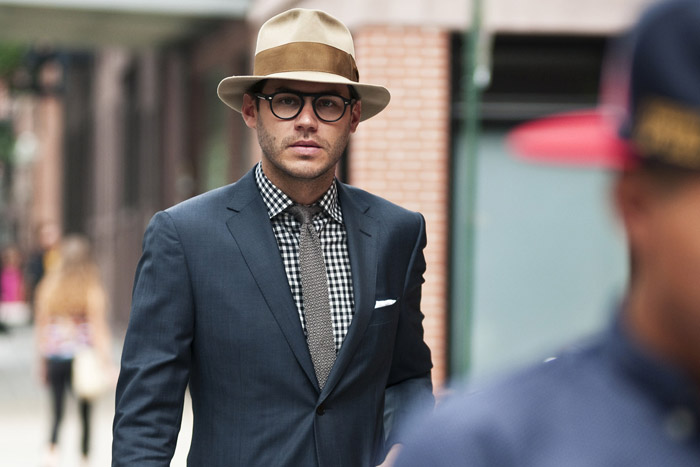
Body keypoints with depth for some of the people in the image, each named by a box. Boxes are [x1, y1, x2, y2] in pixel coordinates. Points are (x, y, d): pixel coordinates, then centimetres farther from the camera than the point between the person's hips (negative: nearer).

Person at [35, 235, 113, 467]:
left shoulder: (48, 286, 2)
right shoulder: (93, 290, -7)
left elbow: (41, 325, 6)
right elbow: (99, 328, -10)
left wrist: (42, 361, 15)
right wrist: (107, 362, -8)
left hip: (54, 356, 2)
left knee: (56, 412, 9)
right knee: (85, 413, 10)